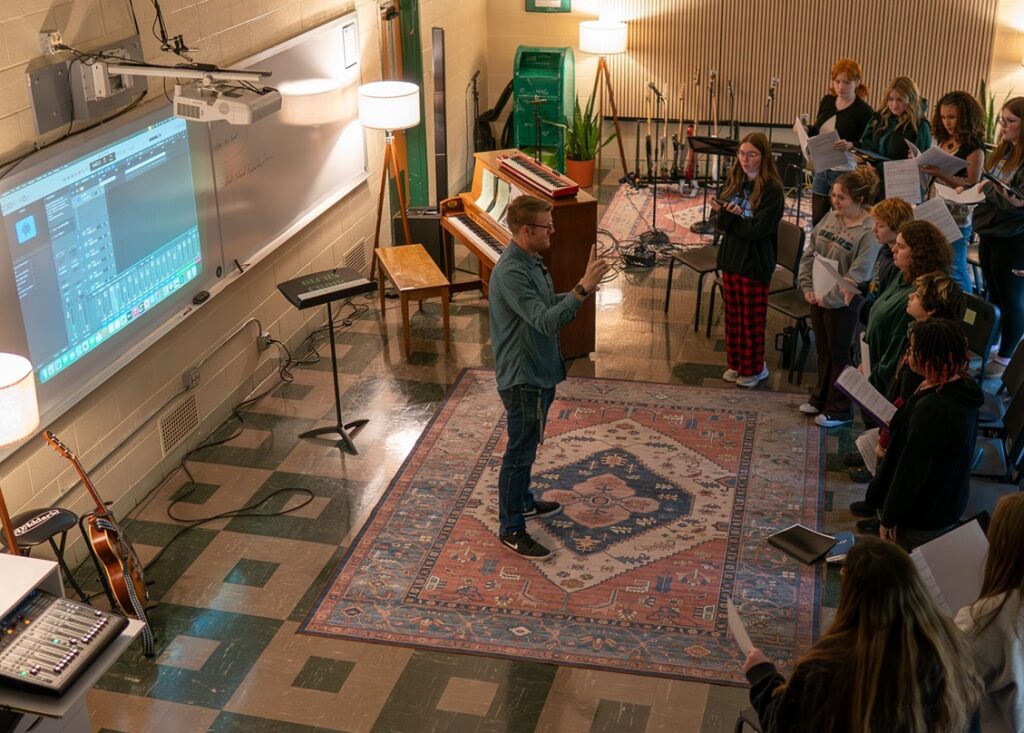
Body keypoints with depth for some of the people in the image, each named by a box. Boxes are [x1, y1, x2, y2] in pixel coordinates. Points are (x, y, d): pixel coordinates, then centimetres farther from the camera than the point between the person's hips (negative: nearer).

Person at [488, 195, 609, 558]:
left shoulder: (531, 261, 4)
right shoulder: (510, 272, -28)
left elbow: (548, 305, 14)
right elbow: (546, 321, -35)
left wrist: (583, 287, -1)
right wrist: (583, 289, -38)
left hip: (539, 370, 10)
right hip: (522, 377, -10)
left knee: (527, 445, 25)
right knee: (520, 451, 2)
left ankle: (522, 501, 45)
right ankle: (511, 529, 15)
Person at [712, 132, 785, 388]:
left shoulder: (771, 190, -16)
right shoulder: (734, 181, 3)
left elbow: (757, 228, -22)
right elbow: (722, 223, 1)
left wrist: (732, 217, -12)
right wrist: (723, 213, -21)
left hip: (755, 263, -6)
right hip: (730, 257, 6)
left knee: (752, 319, 6)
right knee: (732, 315, 16)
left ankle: (754, 368, 21)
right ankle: (735, 363, 30)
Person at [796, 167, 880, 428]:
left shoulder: (869, 231, -20)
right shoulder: (831, 217, 2)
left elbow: (857, 275, -23)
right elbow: (809, 254, 6)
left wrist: (830, 298, -18)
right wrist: (807, 287, -2)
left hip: (842, 303, -7)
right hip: (818, 297, 7)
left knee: (838, 353, 7)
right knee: (822, 349, 20)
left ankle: (839, 409, 21)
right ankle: (821, 398, 37)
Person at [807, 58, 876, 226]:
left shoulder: (864, 111, -12)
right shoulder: (827, 101, 6)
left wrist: (851, 146, -31)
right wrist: (806, 130, -2)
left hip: (846, 174, -6)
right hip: (821, 170, 6)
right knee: (817, 223, 12)